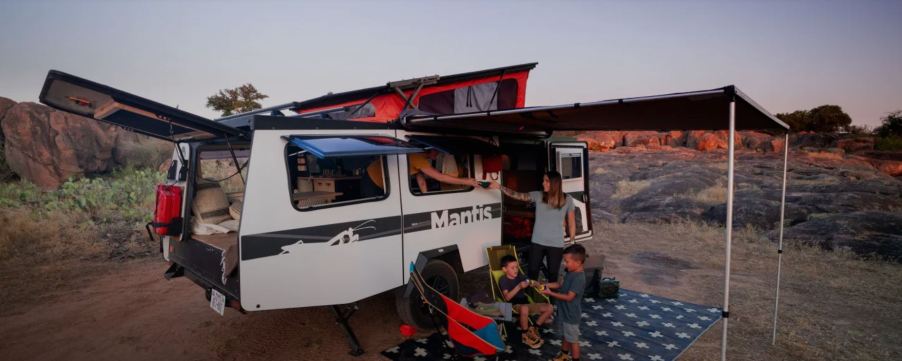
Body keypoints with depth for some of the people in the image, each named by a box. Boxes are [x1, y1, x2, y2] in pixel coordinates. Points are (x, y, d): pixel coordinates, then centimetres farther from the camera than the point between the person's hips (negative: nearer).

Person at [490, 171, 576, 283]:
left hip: (556, 245, -1)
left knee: (553, 274, 12)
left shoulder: (567, 200, -4)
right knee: (532, 272, 8)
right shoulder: (538, 195, -3)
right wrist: (499, 187, -14)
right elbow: (517, 195, -5)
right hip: (537, 243, 1)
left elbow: (571, 223, 3)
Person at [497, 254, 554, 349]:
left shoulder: (520, 276, 9)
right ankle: (525, 336, -18)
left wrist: (534, 284, -21)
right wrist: (519, 286, -32)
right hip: (514, 306, -7)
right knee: (524, 308, -42)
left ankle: (533, 329, 7)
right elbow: (507, 297, -23)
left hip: (526, 304, 7)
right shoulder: (503, 280, -9)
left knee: (549, 308, -5)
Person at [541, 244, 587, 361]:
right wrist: (546, 285, 1)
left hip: (571, 314, -9)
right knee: (566, 335, 27)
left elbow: (569, 297, -29)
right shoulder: (570, 272, -1)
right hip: (564, 311, 9)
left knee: (573, 339, 9)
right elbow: (562, 285, 13)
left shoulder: (579, 278, -30)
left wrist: (551, 293, -26)